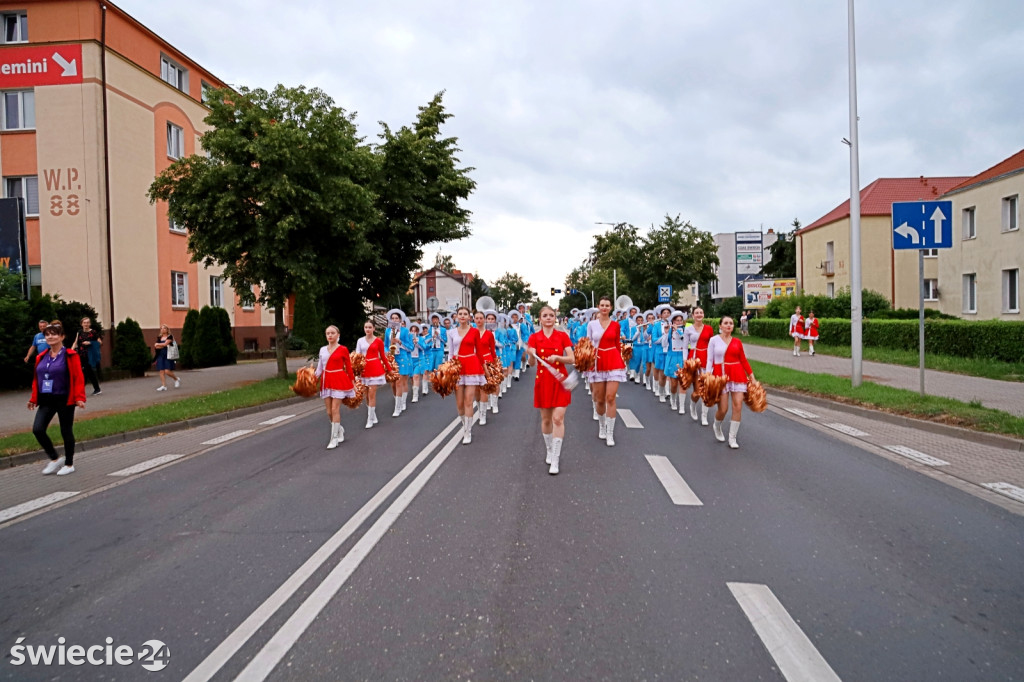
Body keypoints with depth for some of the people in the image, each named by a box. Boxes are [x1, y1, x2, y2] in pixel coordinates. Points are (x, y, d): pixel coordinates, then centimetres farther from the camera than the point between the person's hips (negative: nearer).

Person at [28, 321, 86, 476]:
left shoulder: (70, 356, -8)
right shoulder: (41, 357, 8)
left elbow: (78, 378, -13)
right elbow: (36, 378, 13)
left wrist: (79, 397, -19)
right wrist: (34, 398, 9)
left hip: (65, 400, -5)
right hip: (46, 400, 5)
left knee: (66, 432, 5)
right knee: (37, 429, -7)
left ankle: (69, 464, 20)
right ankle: (54, 459, 13)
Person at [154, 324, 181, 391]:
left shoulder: (170, 336, -2)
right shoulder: (159, 338, 14)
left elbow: (165, 344, -12)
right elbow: (156, 346, 4)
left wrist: (158, 344, 2)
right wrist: (163, 346, -7)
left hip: (168, 356, -5)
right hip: (161, 356, 5)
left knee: (167, 371, -12)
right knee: (162, 371, -2)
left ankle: (177, 379, 13)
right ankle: (163, 386, 0)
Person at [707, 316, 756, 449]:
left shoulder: (737, 342, 7)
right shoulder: (714, 340, 1)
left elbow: (743, 360, 11)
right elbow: (709, 360, 0)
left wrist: (751, 375, 5)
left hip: (737, 375, 2)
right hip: (720, 376, -2)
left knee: (738, 406, -7)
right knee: (723, 409, -3)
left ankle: (732, 438, 6)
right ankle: (717, 427, 31)